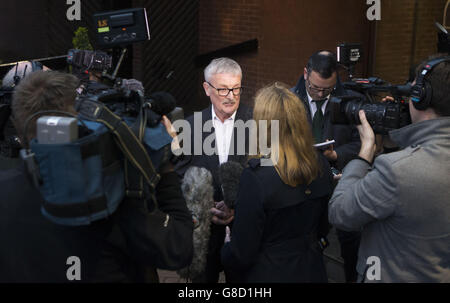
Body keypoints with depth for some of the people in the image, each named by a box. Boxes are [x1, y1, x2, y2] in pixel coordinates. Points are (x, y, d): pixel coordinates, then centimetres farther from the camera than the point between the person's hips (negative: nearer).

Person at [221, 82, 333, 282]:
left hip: (269, 273, -5)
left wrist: (224, 253, 0)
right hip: (312, 271, 5)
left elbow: (242, 254, -20)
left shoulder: (256, 178, -25)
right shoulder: (321, 166, -7)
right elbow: (323, 226, 7)